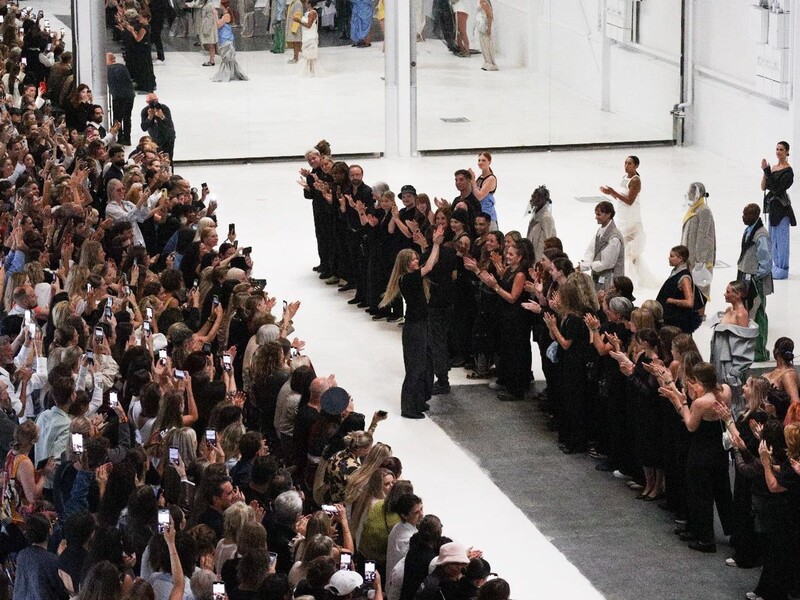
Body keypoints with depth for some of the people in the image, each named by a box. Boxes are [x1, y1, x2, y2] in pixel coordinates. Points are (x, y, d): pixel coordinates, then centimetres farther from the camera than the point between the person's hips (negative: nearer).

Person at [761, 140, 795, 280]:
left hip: (781, 207, -9)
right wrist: (765, 171, -9)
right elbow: (763, 187, 5)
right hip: (772, 205, 9)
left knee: (781, 238, -2)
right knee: (773, 237, 16)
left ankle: (782, 269, 5)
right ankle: (776, 265, 27)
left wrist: (767, 171, -26)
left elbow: (776, 187, -24)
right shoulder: (774, 168, 10)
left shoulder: (788, 171, -15)